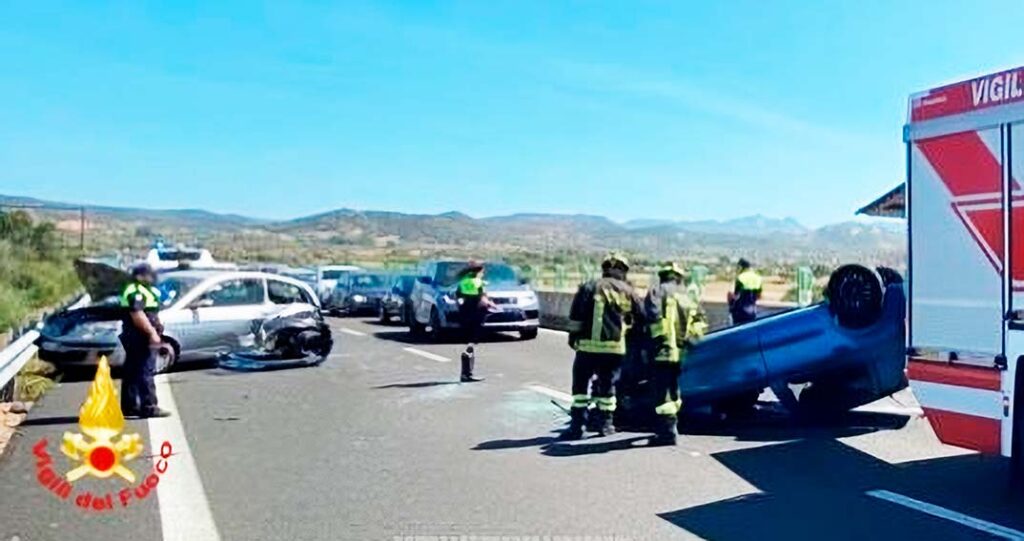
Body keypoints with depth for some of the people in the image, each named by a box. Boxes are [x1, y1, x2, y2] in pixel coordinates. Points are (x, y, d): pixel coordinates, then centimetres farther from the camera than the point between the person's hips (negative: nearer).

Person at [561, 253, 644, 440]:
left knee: (581, 383, 6)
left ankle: (577, 425, 3)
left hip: (589, 344, -1)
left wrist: (573, 336, 9)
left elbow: (575, 317, 0)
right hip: (615, 346, 1)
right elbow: (642, 315, 15)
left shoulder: (589, 287, 3)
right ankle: (605, 422, 17)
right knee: (607, 383, 13)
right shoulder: (627, 291, 8)